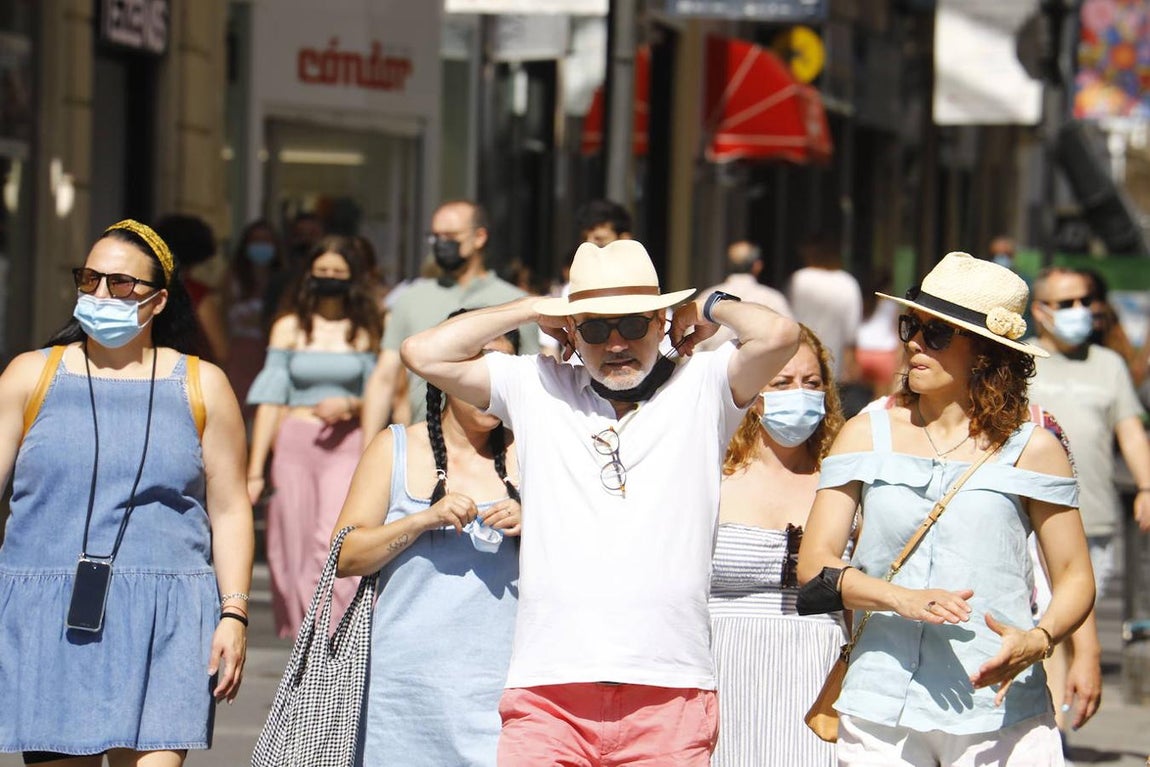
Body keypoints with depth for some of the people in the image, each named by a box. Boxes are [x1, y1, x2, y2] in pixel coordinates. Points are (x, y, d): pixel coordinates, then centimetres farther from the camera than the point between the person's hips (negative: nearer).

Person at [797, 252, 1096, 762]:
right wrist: (905, 600, -15)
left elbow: (1074, 578, 6)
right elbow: (814, 562, 2)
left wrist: (1037, 640, -15)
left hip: (999, 710, -2)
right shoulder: (867, 435, 9)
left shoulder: (1031, 448, 3)